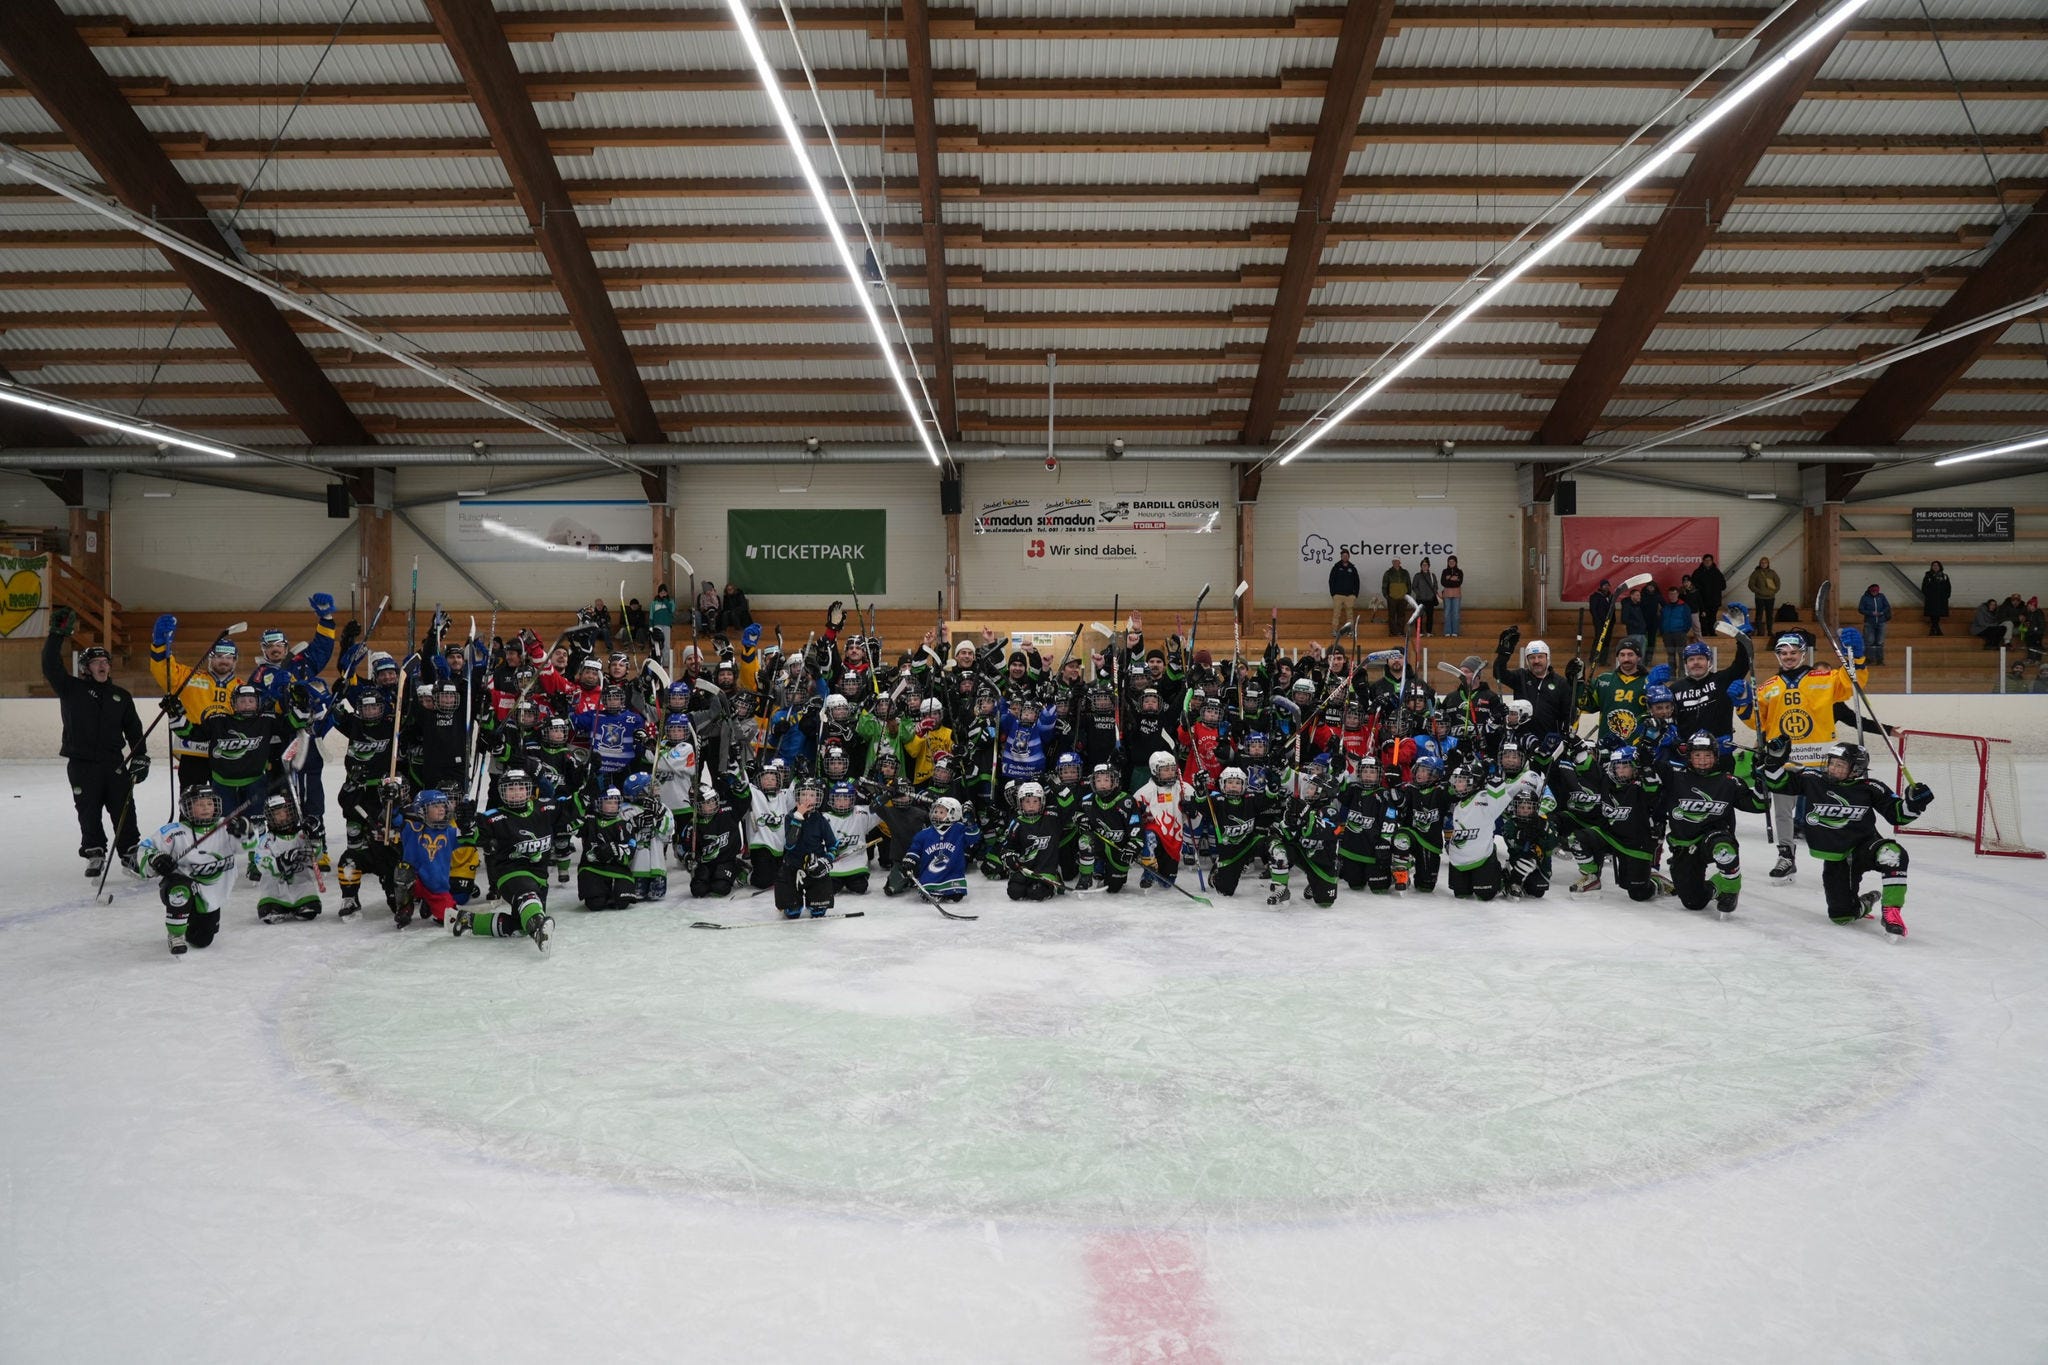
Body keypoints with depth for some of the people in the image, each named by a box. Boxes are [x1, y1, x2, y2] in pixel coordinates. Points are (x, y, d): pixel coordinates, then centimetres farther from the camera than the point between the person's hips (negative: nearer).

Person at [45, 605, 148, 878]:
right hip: (82, 763, -2)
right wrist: (58, 634, -19)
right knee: (88, 812, 3)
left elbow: (133, 729, 12)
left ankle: (130, 853, 13)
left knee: (123, 809, 3)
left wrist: (140, 757, 4)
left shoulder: (120, 695, 10)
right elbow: (50, 666, -12)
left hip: (114, 763, 2)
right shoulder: (72, 689, 3)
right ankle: (94, 855, 14)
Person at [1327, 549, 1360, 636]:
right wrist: (1333, 594, -4)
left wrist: (1355, 594, 2)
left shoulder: (1353, 568, 8)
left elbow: (1357, 582, 10)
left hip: (1350, 595, 2)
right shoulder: (1336, 567, 3)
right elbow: (1331, 581, 3)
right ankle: (1334, 630, -2)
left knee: (1350, 614, 3)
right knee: (1336, 613, -4)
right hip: (1338, 595, -2)